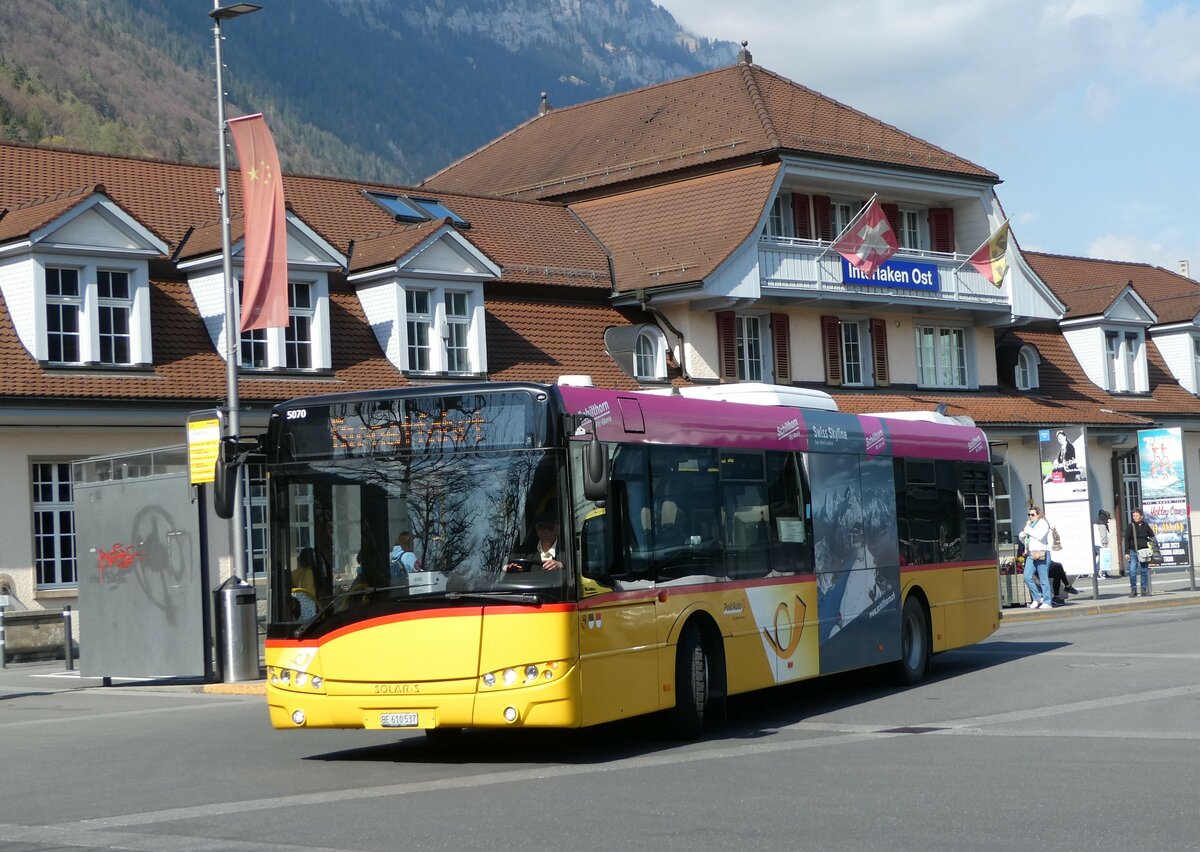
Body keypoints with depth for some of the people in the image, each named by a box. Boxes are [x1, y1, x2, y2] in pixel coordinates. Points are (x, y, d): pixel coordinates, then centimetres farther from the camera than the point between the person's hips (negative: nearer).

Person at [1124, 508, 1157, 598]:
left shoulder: (1145, 525, 6)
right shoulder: (1130, 526, 0)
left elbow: (1152, 536, 19)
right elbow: (1127, 540, 1)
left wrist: (1151, 543, 2)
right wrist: (1127, 552, -4)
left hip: (1144, 551, 2)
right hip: (1134, 551, -2)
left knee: (1144, 571, 7)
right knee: (1132, 571, -10)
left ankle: (1144, 589, 17)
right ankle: (1133, 590, -1)